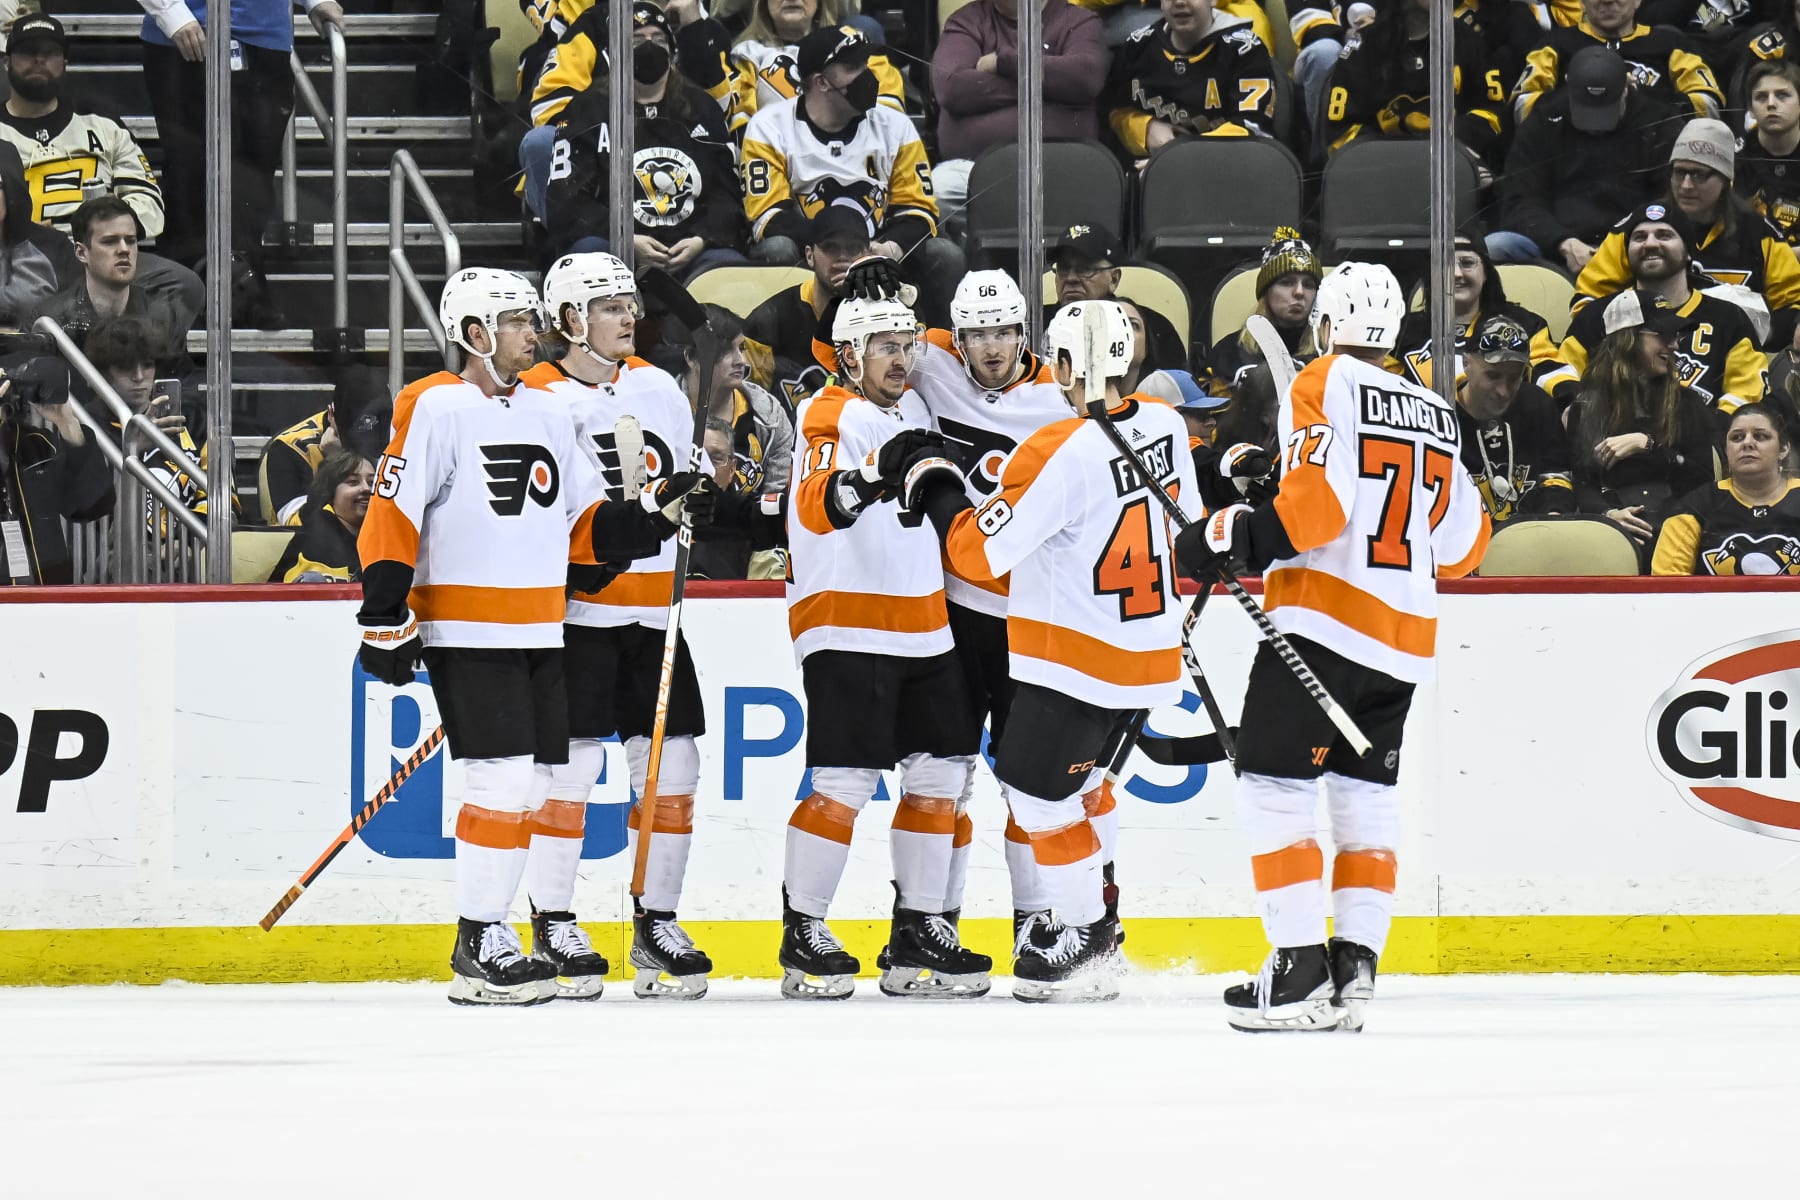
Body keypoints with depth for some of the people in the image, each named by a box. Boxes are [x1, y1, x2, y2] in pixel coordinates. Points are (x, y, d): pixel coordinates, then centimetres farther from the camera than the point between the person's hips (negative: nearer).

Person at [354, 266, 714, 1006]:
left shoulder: (548, 413, 14)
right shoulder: (436, 409, -8)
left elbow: (585, 527, 17)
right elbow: (391, 516, -11)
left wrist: (658, 513, 3)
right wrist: (385, 618, -16)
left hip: (540, 634, 7)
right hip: (466, 632, -7)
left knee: (552, 777, 9)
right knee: (504, 779, -13)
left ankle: (555, 930, 20)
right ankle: (479, 948, -7)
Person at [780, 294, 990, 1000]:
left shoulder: (910, 408, 14)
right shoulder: (830, 417, -11)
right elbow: (818, 508, -29)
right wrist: (876, 470, -42)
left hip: (922, 629, 8)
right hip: (846, 628, -8)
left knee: (939, 775, 7)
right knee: (845, 782, -13)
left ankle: (918, 932, 15)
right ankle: (803, 932, -3)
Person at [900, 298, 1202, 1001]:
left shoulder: (1061, 454, -24)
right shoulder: (1164, 425, -1)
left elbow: (978, 553, -19)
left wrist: (934, 486, -4)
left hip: (1078, 658, -8)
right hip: (1150, 652, 8)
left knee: (1037, 788, 4)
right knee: (1078, 776, 25)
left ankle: (1084, 938, 10)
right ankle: (1096, 915, 32)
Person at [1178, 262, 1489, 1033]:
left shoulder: (1325, 385, -5)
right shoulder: (1438, 415, 15)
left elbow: (1315, 501, -17)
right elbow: (1462, 544, 17)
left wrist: (1230, 538, -11)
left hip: (1324, 617, -7)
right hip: (1405, 637, 7)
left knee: (1273, 791, -5)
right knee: (1366, 797, 13)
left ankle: (1299, 971, -12)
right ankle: (1355, 969, 6)